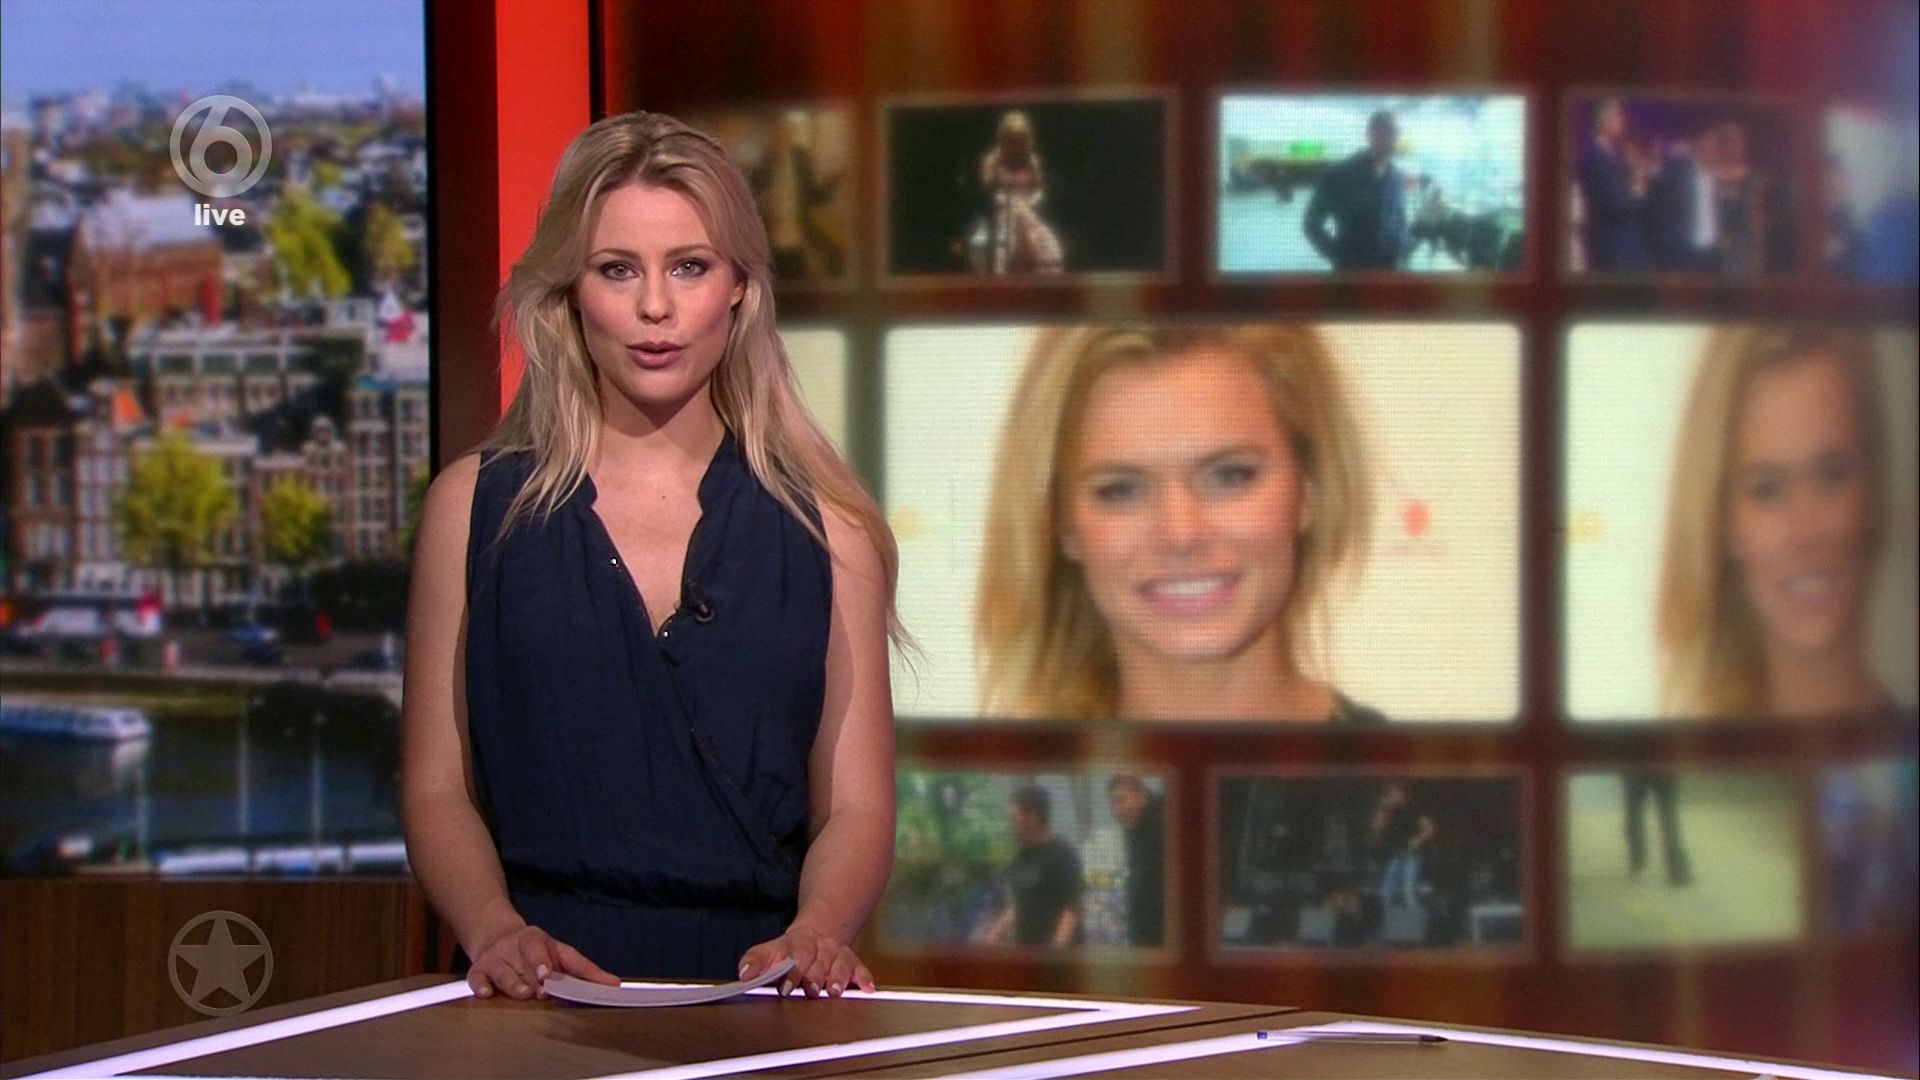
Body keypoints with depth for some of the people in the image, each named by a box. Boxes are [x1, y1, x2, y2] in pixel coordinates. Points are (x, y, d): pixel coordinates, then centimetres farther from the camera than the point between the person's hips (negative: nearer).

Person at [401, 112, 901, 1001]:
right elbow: (437, 788, 9)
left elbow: (856, 806, 8)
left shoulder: (822, 526, 12)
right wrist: (493, 929, -11)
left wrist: (815, 933, -13)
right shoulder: (476, 507, 11)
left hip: (756, 996, 0)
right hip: (540, 1002, 0)